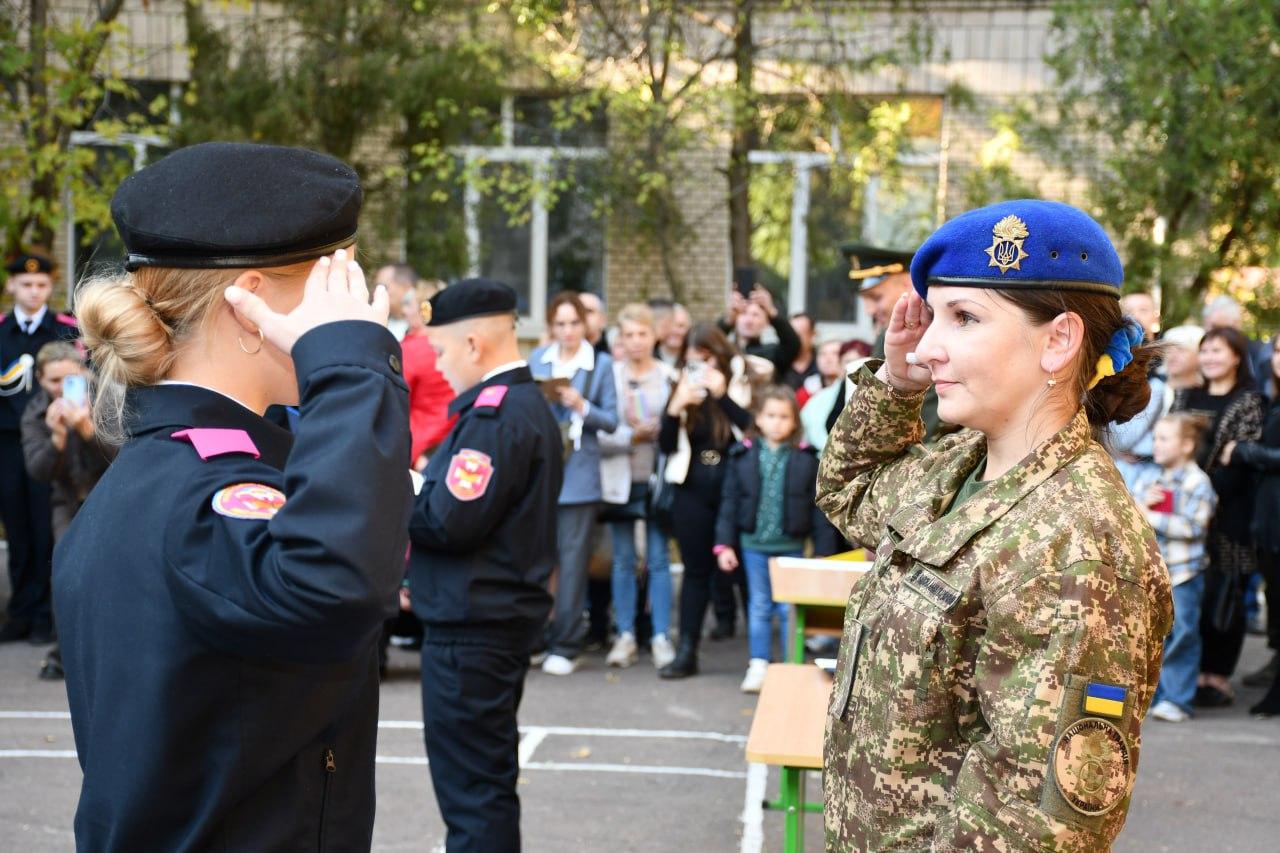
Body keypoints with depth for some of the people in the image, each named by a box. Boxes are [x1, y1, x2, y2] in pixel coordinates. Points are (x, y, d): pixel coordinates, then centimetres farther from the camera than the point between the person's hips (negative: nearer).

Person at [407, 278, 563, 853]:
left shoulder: (495, 416, -19)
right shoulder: (530, 406, 13)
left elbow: (449, 521, -25)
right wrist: (421, 483, 5)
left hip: (471, 629, -10)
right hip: (506, 614, 10)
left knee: (471, 792, -3)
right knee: (488, 782, 20)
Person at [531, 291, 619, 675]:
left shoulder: (601, 364, 2)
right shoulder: (536, 359, 9)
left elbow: (611, 421, 0)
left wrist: (582, 407, -16)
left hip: (579, 474, -2)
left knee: (572, 558, -1)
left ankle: (566, 645, 5)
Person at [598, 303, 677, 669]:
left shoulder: (669, 376, 2)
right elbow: (598, 435, -5)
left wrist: (661, 430, -18)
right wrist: (631, 436, -16)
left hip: (657, 478, 0)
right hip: (621, 478, 0)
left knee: (658, 560, 2)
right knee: (623, 560, 6)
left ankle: (661, 637, 8)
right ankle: (625, 636, 14)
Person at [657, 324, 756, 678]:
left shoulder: (742, 384, -2)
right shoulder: (683, 387, 7)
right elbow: (666, 446, 4)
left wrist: (722, 395, -19)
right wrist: (676, 407, -12)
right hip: (692, 489, 3)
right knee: (696, 569, 7)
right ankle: (687, 651, 9)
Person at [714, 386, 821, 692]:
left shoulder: (806, 458, -4)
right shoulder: (743, 455, -1)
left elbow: (818, 505, -2)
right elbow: (730, 502, 1)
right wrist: (724, 544, -2)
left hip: (792, 545, -1)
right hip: (754, 544, 1)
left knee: (790, 609, 6)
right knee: (759, 607, 9)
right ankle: (758, 666, 16)